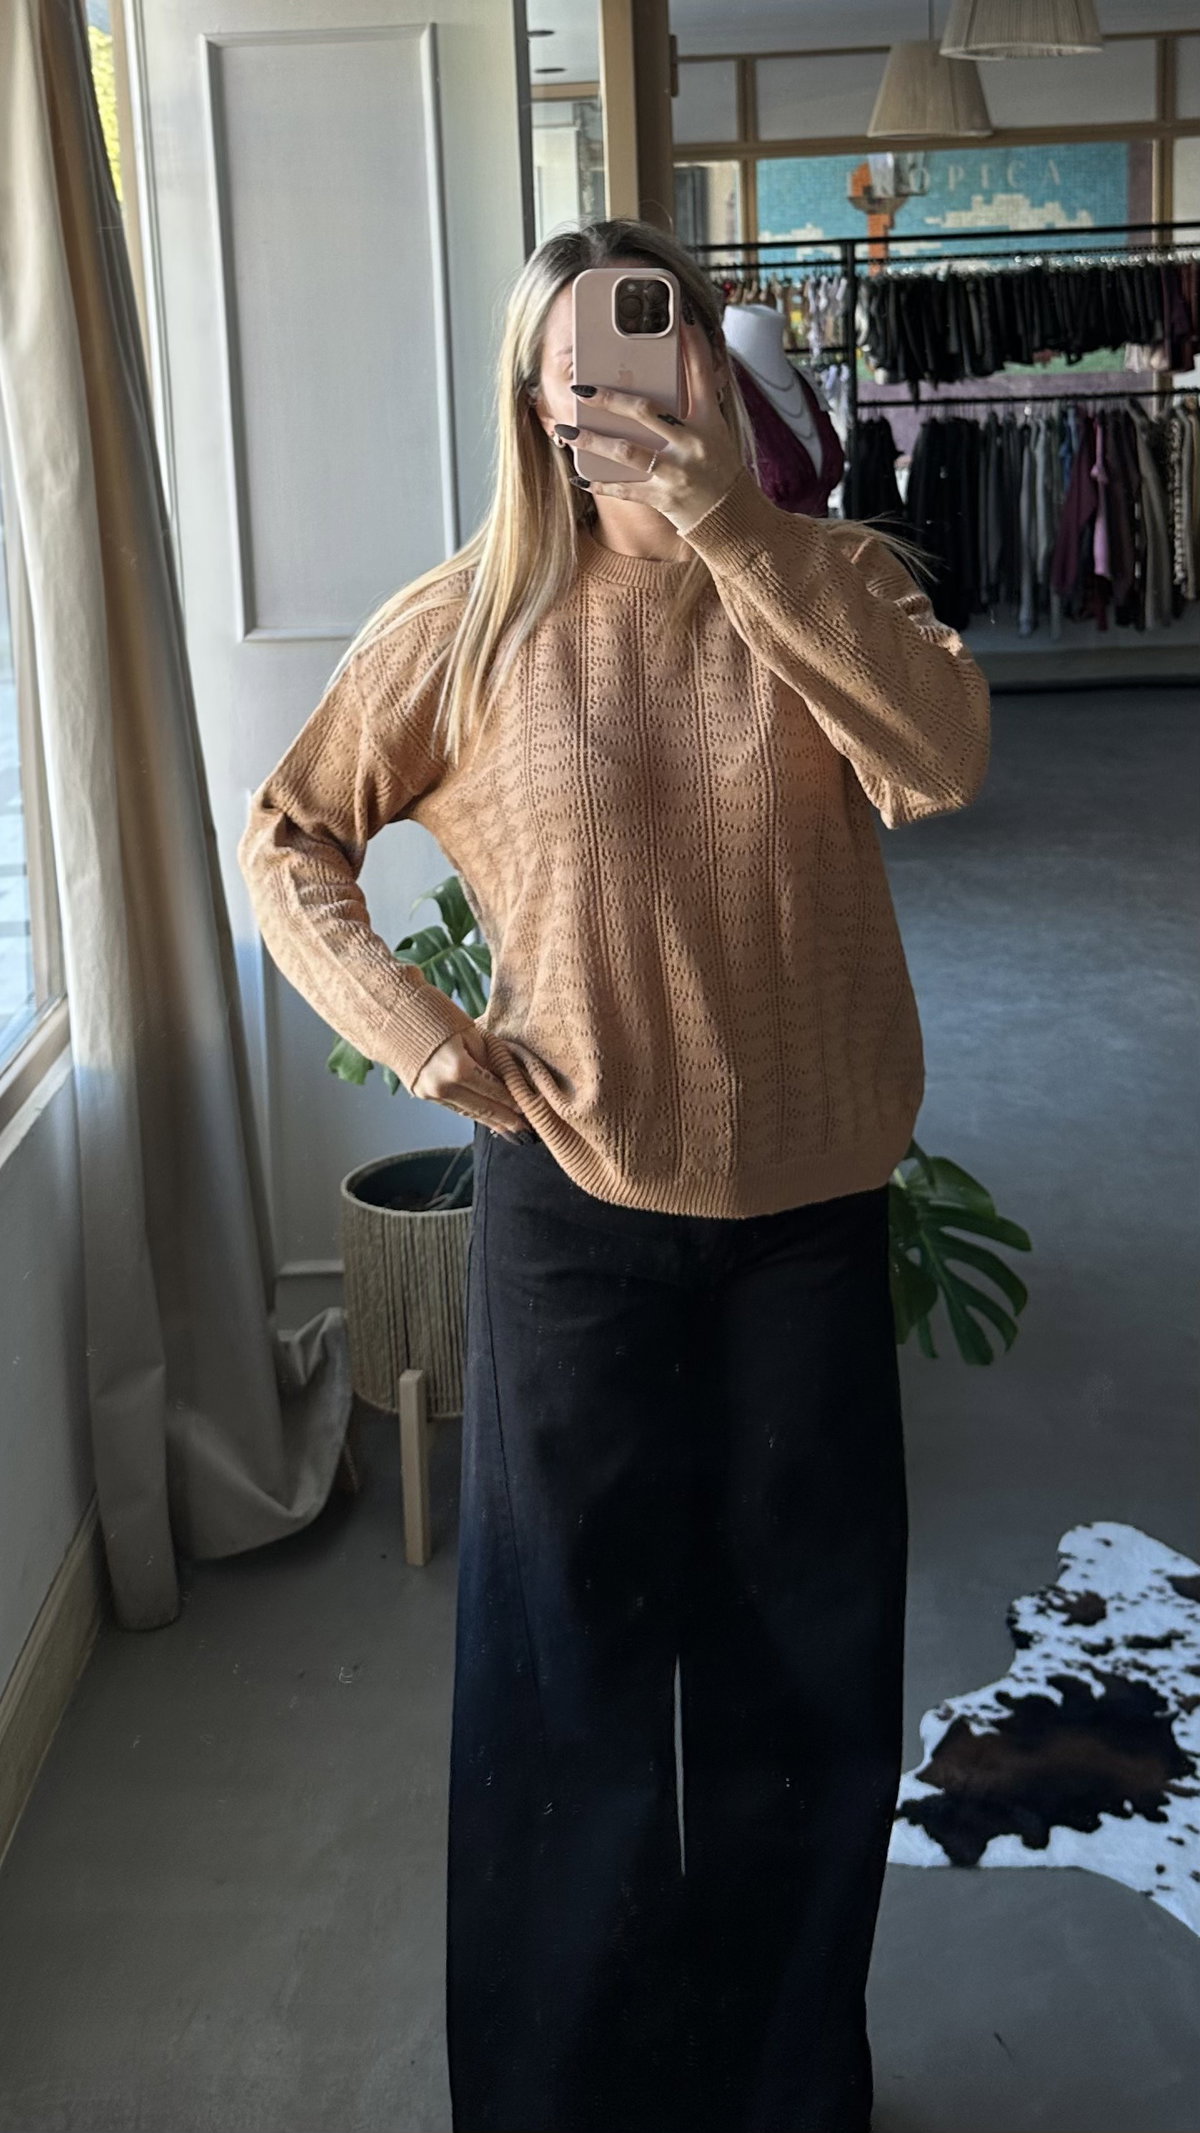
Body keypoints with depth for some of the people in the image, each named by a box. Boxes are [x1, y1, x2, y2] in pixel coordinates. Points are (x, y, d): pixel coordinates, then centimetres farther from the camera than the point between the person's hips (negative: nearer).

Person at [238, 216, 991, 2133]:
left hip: (809, 1199, 1)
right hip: (576, 1199, -1)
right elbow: (287, 839, 5)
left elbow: (944, 763, -22)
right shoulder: (467, 626, -4)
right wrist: (417, 1031, -7)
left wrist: (736, 530, -28)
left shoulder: (828, 576, -3)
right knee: (571, 1645, 12)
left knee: (804, 1654, 14)